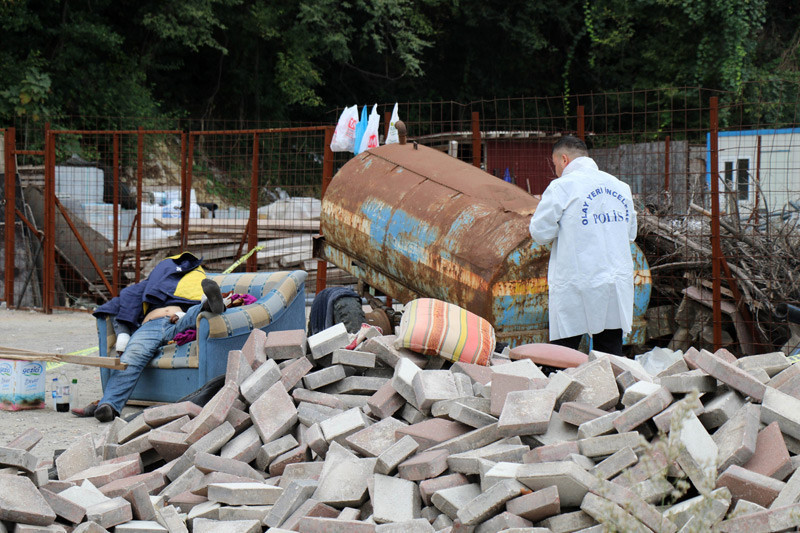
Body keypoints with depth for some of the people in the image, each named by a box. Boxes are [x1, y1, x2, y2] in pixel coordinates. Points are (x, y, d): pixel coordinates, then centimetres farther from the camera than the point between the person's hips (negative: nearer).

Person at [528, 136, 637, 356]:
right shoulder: (620, 186, 12)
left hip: (575, 289, -5)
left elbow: (541, 232, -6)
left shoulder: (561, 187, -7)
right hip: (617, 285, 5)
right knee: (611, 353, 8)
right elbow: (630, 234, 20)